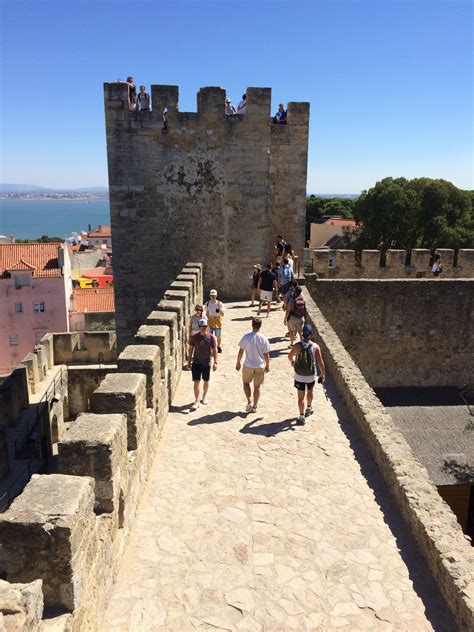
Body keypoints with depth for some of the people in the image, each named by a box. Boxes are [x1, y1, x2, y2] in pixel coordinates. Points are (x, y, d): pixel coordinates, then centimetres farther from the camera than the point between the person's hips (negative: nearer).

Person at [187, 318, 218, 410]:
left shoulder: (211, 337, -8)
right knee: (196, 382, -6)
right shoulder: (195, 337, -6)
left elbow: (214, 350, -3)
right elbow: (190, 349, 3)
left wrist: (215, 362, -9)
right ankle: (196, 401, -1)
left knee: (206, 381, 15)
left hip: (206, 363, 0)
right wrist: (189, 361, 3)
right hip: (196, 363, 0)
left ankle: (205, 396, 39)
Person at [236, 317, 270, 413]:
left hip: (248, 365, -1)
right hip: (260, 366, 1)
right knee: (257, 386, 14)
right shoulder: (264, 339, -8)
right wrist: (267, 366, 11)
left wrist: (238, 362, 8)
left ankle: (249, 402, 5)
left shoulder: (246, 337, -12)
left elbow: (241, 352, -6)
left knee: (246, 383, 19)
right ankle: (254, 406, 22)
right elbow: (266, 355, -3)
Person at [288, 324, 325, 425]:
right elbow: (320, 363, -12)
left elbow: (290, 356, 2)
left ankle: (302, 417, 4)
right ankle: (309, 408, 47)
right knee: (310, 392, 27)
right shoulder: (316, 347, -15)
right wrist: (323, 374, 1)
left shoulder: (297, 346, -15)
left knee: (301, 397, 5)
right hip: (311, 375, 2)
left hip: (299, 376, -1)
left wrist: (292, 361, 25)